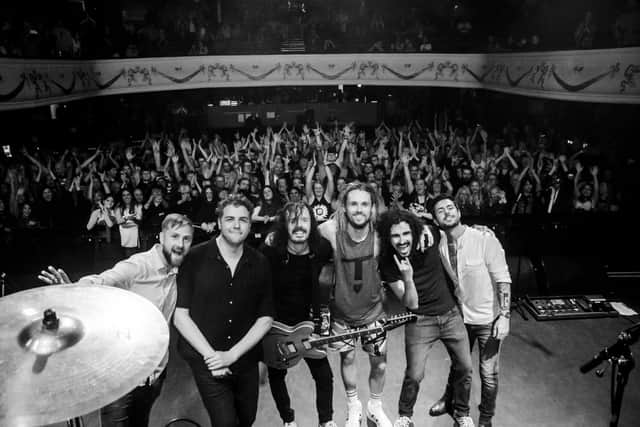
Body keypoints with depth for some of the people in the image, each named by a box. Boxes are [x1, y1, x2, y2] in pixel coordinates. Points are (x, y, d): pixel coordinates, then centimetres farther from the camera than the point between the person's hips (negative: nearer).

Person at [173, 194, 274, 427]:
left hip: (245, 360, 3)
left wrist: (232, 354, -11)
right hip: (205, 360, -3)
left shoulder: (259, 263, -4)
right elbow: (180, 315, -10)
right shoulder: (196, 258, -11)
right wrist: (210, 355, -14)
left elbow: (265, 318, -1)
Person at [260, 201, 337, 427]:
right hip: (276, 323, -1)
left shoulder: (321, 248, -14)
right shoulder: (270, 250, -23)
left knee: (324, 374, 6)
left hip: (307, 320, 2)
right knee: (276, 374, 14)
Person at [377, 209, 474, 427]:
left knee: (465, 368, 10)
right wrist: (408, 278, -32)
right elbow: (411, 304, -17)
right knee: (414, 376, -4)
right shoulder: (388, 264, -16)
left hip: (451, 314, 3)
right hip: (420, 321, -2)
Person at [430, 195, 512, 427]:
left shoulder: (485, 239, -22)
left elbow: (503, 279, -18)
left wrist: (504, 316, -21)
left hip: (489, 318, -4)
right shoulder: (440, 245, -9)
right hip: (461, 316, 4)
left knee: (488, 373, 7)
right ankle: (450, 399, 48)